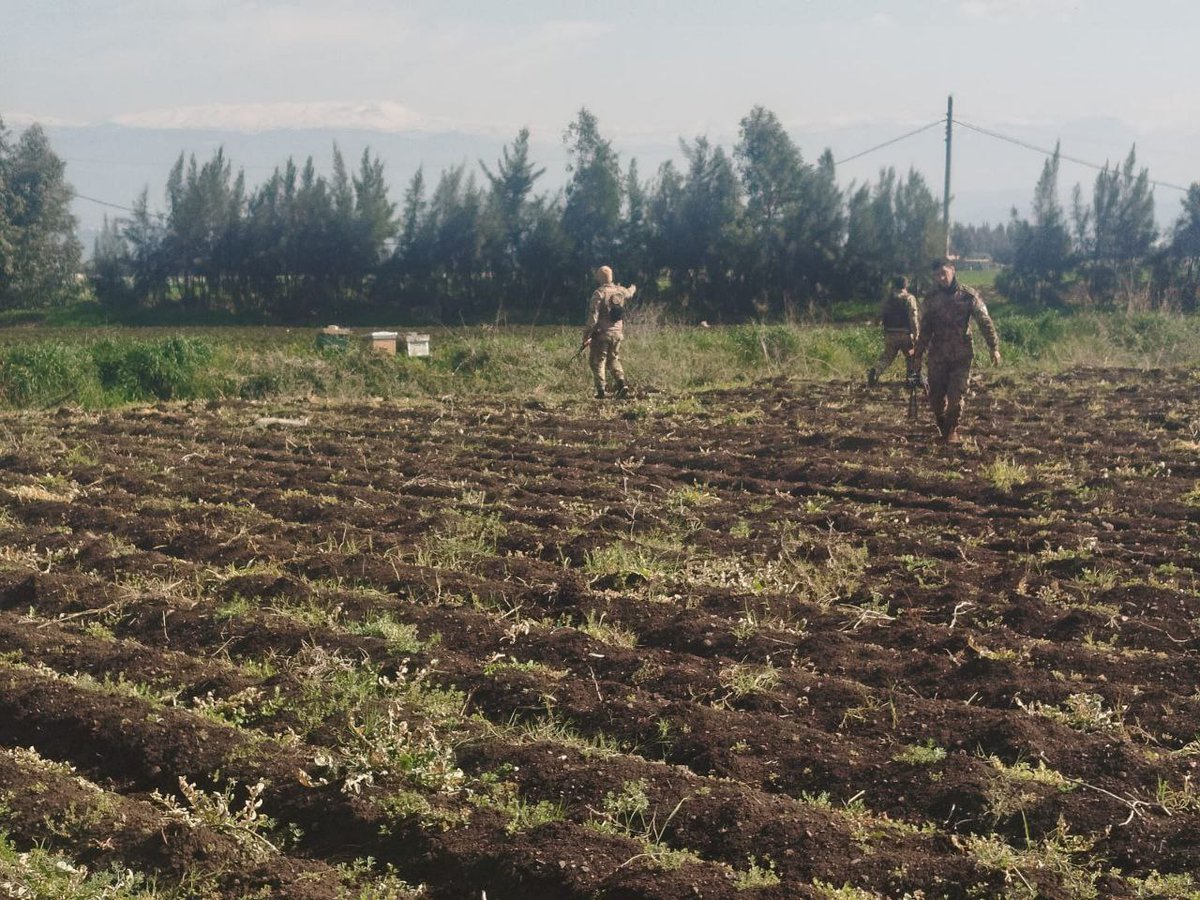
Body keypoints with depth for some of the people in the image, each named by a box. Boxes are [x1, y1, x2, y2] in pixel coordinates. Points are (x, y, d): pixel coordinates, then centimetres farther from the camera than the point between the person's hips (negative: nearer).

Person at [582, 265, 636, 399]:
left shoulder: (599, 293, -14)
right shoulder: (620, 291, 5)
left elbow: (593, 317, -19)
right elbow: (629, 293, 31)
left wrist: (587, 335, -16)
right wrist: (633, 288, 55)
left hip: (602, 333, -6)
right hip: (617, 332, 6)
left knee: (597, 361, 3)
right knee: (613, 359, 20)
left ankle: (601, 390, -2)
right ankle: (621, 382, 3)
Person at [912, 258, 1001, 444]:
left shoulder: (968, 296, -3)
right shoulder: (931, 300, 5)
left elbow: (985, 322, -4)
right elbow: (925, 330, 13)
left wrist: (994, 347, -12)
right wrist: (918, 355, 12)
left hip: (961, 355, -3)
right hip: (937, 356, 3)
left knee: (956, 396, -8)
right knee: (935, 397, 2)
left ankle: (952, 431, 11)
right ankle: (943, 430, 23)